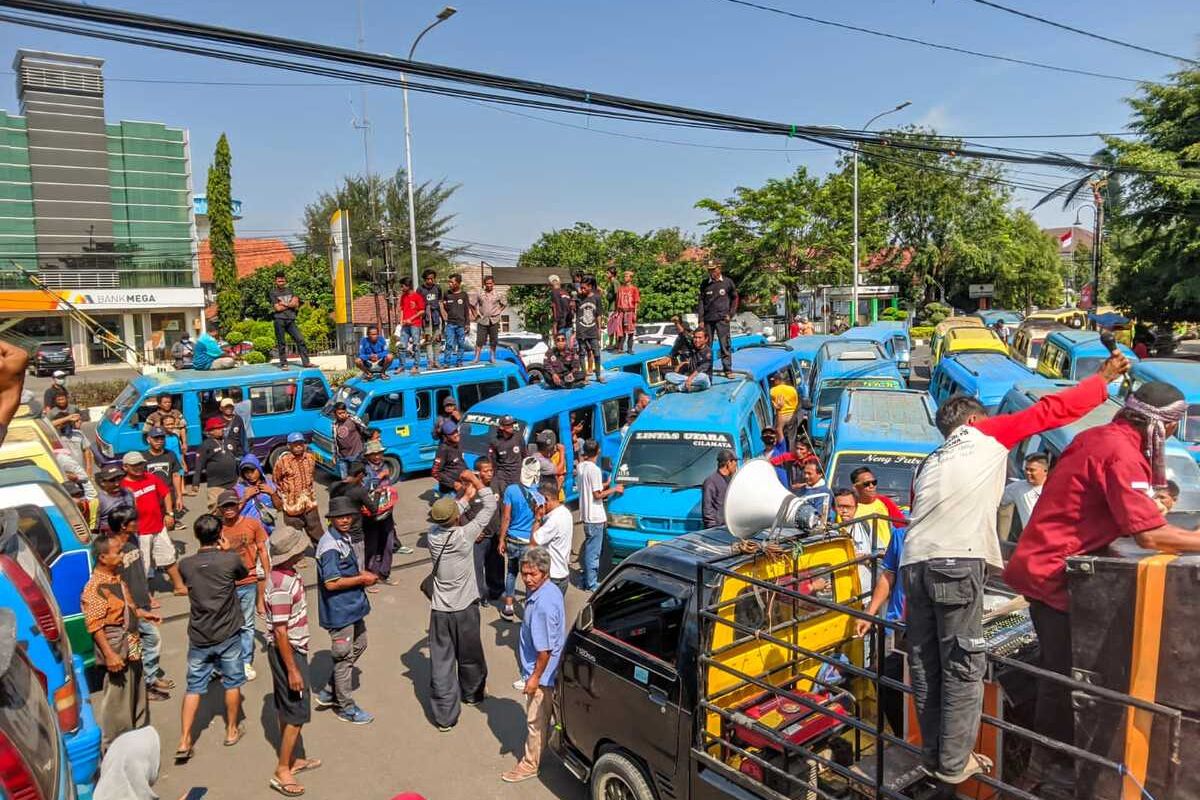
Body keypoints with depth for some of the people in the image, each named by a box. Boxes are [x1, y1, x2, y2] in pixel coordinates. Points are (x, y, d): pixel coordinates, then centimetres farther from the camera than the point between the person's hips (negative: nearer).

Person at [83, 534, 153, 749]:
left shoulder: (116, 578, 6)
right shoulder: (95, 587, -22)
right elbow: (94, 626, -23)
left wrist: (143, 614, 15)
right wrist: (109, 655, -25)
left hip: (131, 646, 9)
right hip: (116, 649, -9)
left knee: (137, 694, 21)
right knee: (117, 699, 2)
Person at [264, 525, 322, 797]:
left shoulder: (285, 573, 2)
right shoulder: (282, 586, -29)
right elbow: (280, 632, -26)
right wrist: (292, 670, -20)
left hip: (292, 649, 9)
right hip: (287, 652, -9)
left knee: (286, 709, 20)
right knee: (297, 713, 2)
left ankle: (290, 760, 34)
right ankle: (282, 771, 13)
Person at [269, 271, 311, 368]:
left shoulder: (290, 291, 16)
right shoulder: (273, 293, 3)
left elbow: (296, 304, 7)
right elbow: (277, 308, -7)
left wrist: (284, 304, -5)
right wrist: (290, 304, 0)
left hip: (290, 320, 3)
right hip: (279, 320, -3)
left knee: (300, 339, -5)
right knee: (281, 343, 0)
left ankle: (305, 362, -4)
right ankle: (283, 363, 7)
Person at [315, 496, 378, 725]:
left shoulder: (344, 537, 6)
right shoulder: (330, 546, -24)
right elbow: (331, 583, -26)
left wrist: (362, 573, 2)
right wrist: (362, 579, -18)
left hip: (353, 606, 10)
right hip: (339, 610, -10)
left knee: (359, 645, 22)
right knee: (344, 656, 4)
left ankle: (329, 692, 33)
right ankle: (346, 707, 21)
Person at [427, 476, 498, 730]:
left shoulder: (433, 535, -9)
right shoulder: (465, 535, -19)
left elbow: (447, 519, 14)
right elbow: (490, 507, -10)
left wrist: (467, 497, 19)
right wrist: (478, 483, 1)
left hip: (439, 611, 2)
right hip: (465, 609, -2)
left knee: (441, 663, 5)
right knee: (469, 656, 20)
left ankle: (444, 716, 7)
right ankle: (471, 694, 43)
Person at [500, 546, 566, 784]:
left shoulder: (543, 604, -33)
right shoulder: (549, 590, -2)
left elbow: (545, 649, -27)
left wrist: (535, 677, -17)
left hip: (541, 673, -9)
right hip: (550, 669, 9)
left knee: (536, 719, 10)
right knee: (542, 717, 26)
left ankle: (530, 764, 27)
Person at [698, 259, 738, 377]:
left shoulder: (727, 282, 2)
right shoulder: (704, 283, 5)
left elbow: (735, 298, 12)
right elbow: (701, 301, 6)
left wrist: (730, 314, 3)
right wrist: (701, 320, 1)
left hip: (722, 319, -2)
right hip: (708, 319, 2)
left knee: (725, 345, -4)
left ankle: (728, 369, 1)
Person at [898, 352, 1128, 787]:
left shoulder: (930, 462, 29)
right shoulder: (988, 434, 15)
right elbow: (1050, 410, 17)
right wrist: (1104, 377, 30)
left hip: (913, 561, 6)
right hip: (957, 561, -6)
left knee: (926, 663, 13)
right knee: (962, 667, 4)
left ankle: (933, 755, 23)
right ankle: (955, 763, 12)